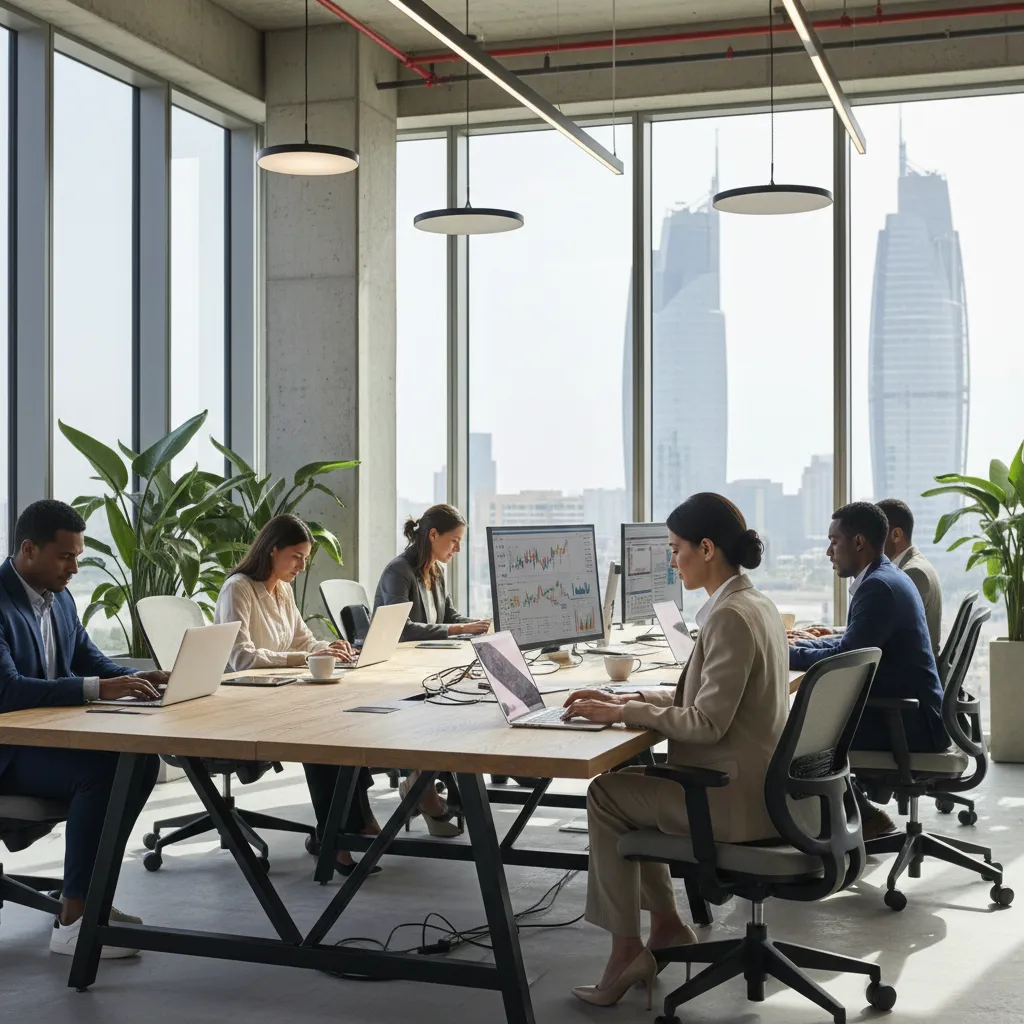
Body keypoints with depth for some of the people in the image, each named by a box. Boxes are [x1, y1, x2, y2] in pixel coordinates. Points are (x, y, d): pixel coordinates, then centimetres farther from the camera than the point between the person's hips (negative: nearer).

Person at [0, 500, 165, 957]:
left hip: (48, 735, 9)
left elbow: (90, 660, 15)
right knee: (101, 773, -28)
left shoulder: (59, 597, 8)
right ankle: (73, 922, -20)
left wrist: (135, 679, -7)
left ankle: (88, 890, 3)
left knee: (140, 760, -8)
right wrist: (98, 689, -34)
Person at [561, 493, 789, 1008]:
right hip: (755, 785, 9)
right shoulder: (756, 604, 9)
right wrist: (626, 699, 7)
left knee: (604, 793, 4)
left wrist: (620, 712, -16)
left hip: (735, 797, -9)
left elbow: (706, 723, -24)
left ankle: (626, 948, 11)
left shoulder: (731, 616, -21)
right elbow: (704, 698, 16)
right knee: (629, 782, 20)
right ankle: (666, 924, 23)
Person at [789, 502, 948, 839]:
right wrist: (797, 644, 8)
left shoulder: (879, 586, -20)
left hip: (912, 722, -10)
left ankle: (863, 816, 8)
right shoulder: (886, 578, 12)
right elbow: (850, 643, 19)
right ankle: (856, 812, 16)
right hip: (906, 710, 10)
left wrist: (785, 654, -11)